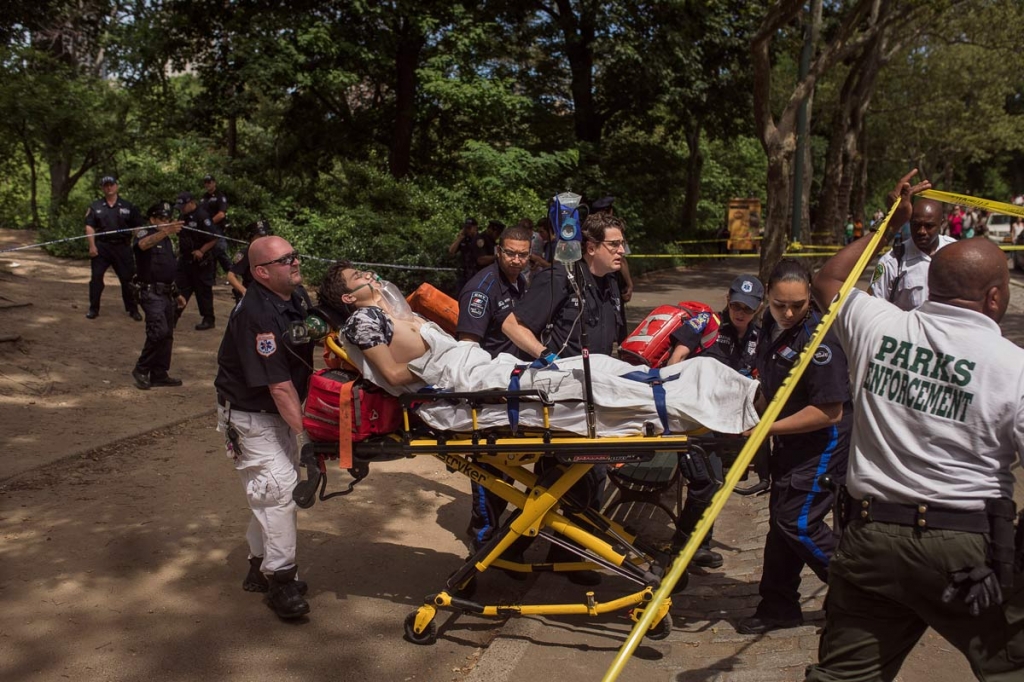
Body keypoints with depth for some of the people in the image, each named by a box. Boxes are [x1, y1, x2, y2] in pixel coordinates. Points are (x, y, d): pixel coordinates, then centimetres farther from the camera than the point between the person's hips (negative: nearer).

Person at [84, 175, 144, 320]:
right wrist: (92, 246, -8)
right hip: (101, 247, 1)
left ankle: (132, 309, 13)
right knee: (96, 277, 3)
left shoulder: (128, 206, 5)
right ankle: (93, 309, 12)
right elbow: (89, 227, 2)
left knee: (128, 278, 2)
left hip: (122, 247, 0)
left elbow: (138, 227, 6)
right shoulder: (95, 206, 6)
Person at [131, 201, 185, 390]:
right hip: (151, 292, -8)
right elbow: (144, 244, -33)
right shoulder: (145, 233, -7)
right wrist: (166, 231, -49)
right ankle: (141, 370, -6)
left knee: (167, 335, 8)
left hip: (168, 293, 8)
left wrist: (177, 293, 24)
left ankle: (159, 375, 16)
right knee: (158, 331, -20)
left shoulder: (168, 240, 17)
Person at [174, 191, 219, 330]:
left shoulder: (202, 216, -16)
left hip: (200, 261, -8)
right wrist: (180, 251, 11)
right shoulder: (184, 216, 10)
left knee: (203, 290, 0)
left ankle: (208, 319, 9)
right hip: (185, 259, 8)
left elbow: (213, 239, -19)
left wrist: (201, 251, -25)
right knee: (181, 288, 10)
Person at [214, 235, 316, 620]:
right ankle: (280, 579, 1)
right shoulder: (256, 316, -29)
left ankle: (260, 566, 31)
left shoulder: (299, 297, -2)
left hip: (282, 411, 9)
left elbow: (310, 350, 14)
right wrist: (307, 434, -30)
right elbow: (279, 387, -30)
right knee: (277, 487, -11)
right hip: (249, 415, -9)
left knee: (278, 487, 15)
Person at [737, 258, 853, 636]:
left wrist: (770, 428, -25)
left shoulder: (819, 337, -26)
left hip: (823, 443, -9)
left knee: (797, 521, -9)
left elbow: (829, 411, -26)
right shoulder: (772, 325, 1)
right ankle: (778, 607, 25)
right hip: (790, 440, 9)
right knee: (781, 518, 13)